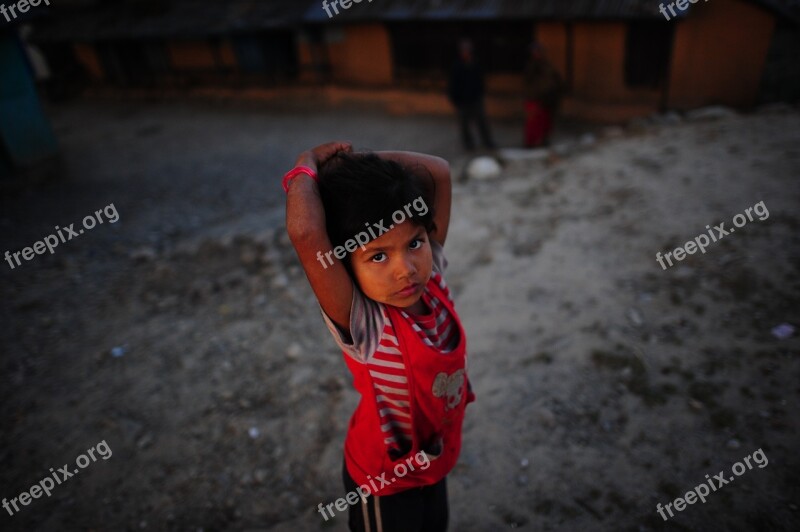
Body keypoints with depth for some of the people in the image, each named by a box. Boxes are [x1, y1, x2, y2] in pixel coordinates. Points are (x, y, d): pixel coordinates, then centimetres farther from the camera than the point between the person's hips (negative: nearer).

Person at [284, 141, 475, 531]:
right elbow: (304, 233, -50)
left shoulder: (432, 277, -18)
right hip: (384, 480, -6)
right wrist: (308, 165, -32)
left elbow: (439, 173, -16)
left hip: (433, 462, 6)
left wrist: (361, 161, -21)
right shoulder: (359, 323, -33)